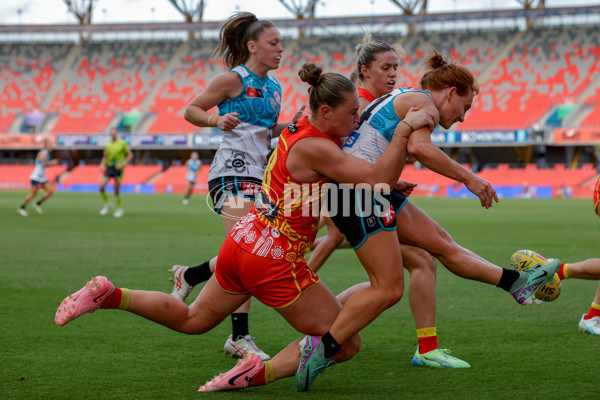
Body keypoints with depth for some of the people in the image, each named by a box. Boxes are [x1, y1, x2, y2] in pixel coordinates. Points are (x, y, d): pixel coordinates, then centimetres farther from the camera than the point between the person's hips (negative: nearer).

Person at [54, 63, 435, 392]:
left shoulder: (300, 126, 5)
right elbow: (378, 179, -28)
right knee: (347, 342, 0)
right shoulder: (314, 148, -21)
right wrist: (404, 130, -28)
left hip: (241, 243, 9)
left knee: (191, 320, 28)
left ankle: (108, 295, 16)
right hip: (274, 261, -9)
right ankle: (261, 372, -17)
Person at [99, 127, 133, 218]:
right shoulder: (108, 144, 7)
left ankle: (119, 209, 16)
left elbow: (130, 155, -1)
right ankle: (107, 205, 6)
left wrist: (123, 164, -13)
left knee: (116, 190, -3)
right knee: (101, 186, -13)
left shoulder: (122, 143, -3)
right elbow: (105, 157, 16)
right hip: (109, 168, 4)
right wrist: (102, 165, -2)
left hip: (118, 169, -4)